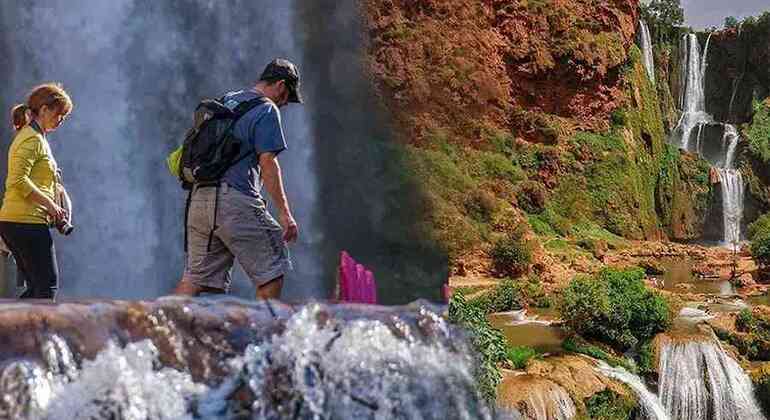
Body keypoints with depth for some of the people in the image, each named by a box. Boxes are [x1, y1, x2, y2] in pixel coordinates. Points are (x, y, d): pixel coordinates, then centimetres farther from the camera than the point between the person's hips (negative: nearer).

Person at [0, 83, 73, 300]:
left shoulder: (29, 135, 21)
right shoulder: (33, 139, -11)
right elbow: (18, 180, -23)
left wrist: (52, 188, 15)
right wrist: (50, 204, -18)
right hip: (28, 221, -10)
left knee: (36, 288, 12)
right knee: (48, 284, -5)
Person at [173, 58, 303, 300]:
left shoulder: (226, 101, 21)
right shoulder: (266, 110, -4)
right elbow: (267, 163, -11)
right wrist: (285, 213, -11)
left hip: (199, 198, 8)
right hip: (236, 201, -8)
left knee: (195, 277, 8)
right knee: (271, 271, 4)